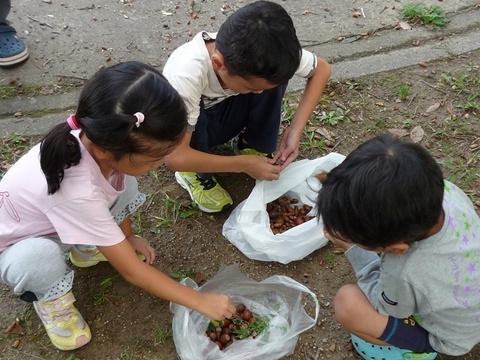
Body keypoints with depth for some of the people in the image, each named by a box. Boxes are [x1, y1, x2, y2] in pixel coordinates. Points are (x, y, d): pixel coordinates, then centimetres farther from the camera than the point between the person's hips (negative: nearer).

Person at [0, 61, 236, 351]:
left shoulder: (97, 137, -28)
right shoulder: (78, 192, -45)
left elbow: (118, 192, -1)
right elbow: (132, 271, -33)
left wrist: (127, 236, 6)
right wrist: (201, 301, -25)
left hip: (61, 221, 6)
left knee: (125, 184, -15)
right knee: (38, 257, -38)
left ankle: (88, 247, 13)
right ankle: (51, 299, -2)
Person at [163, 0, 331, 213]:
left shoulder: (265, 55, -28)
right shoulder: (185, 75, -41)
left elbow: (322, 69, -12)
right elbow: (174, 157, -38)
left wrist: (295, 129, -22)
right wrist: (244, 164, -31)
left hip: (225, 111, 3)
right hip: (193, 127, -3)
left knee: (273, 75, -24)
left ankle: (254, 148, -1)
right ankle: (196, 173, -8)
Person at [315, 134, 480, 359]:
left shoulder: (404, 271, -43)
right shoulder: (446, 190, -30)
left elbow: (383, 306, -18)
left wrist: (352, 247, -17)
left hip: (450, 338, -5)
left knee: (347, 303, -21)